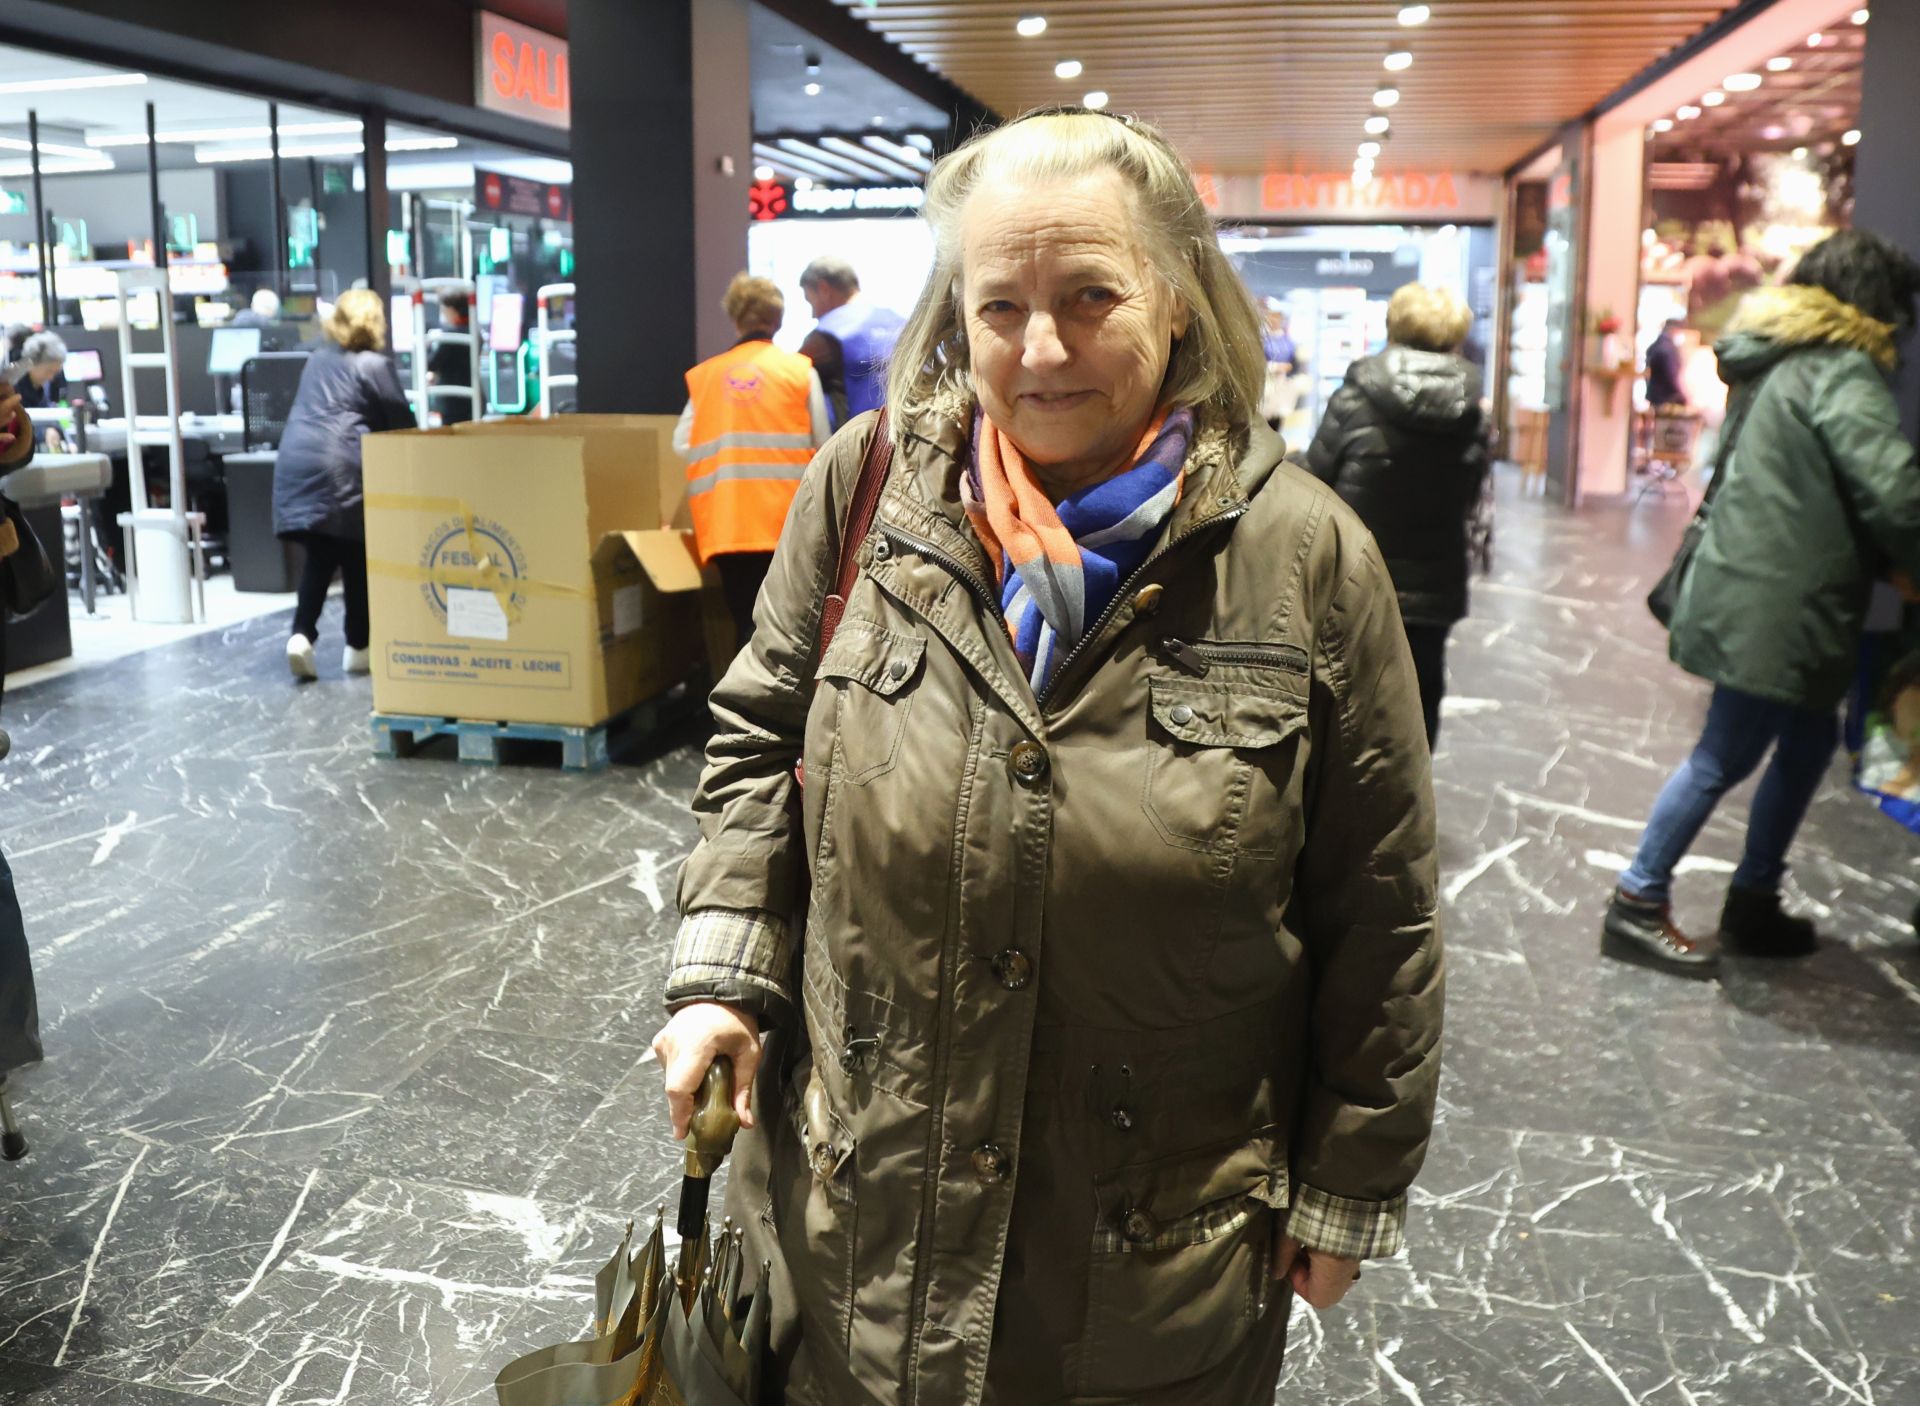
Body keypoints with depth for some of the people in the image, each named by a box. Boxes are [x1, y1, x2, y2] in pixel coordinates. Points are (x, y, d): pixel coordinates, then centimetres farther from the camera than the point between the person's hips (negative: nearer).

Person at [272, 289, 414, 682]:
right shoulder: (374, 366, 1)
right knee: (357, 558, 5)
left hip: (294, 463, 6)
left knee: (319, 557, 11)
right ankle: (358, 648, 10)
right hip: (340, 469, -6)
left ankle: (301, 634, -5)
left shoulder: (317, 360, 21)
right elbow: (402, 424, 1)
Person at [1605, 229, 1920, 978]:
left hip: (1751, 591, 9)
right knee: (1725, 757, -1)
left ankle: (1753, 902, 24)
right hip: (1774, 605, -9)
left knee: (1809, 741, 17)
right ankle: (1639, 903, 9)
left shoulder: (1778, 362, 16)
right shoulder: (1841, 371, -13)